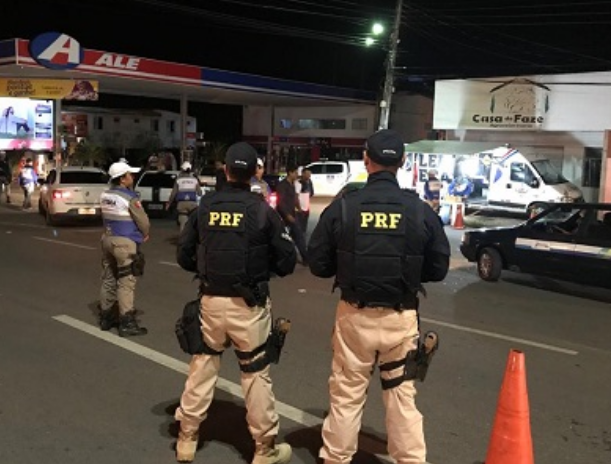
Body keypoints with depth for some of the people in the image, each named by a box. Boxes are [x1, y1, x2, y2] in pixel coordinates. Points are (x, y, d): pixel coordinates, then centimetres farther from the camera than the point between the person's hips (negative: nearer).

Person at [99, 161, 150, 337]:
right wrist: (145, 234, 10)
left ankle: (106, 317, 25)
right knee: (126, 283, -4)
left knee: (108, 280, 15)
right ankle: (127, 323, -2)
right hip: (125, 243, -8)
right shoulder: (130, 198, -16)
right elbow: (143, 222, -12)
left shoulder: (104, 195, 7)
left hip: (108, 239, 8)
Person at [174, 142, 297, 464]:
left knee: (202, 366, 16)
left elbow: (184, 255, 5)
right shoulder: (261, 210, -9)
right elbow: (286, 261, -6)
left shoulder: (205, 206, 0)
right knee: (255, 373, 8)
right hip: (248, 305, -3)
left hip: (211, 301, 3)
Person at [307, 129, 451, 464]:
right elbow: (438, 269, 2)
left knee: (346, 395, 13)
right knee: (402, 396, 14)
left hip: (354, 315, 0)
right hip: (401, 318, 1)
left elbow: (318, 265, -2)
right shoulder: (421, 211, -6)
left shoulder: (342, 207, -9)